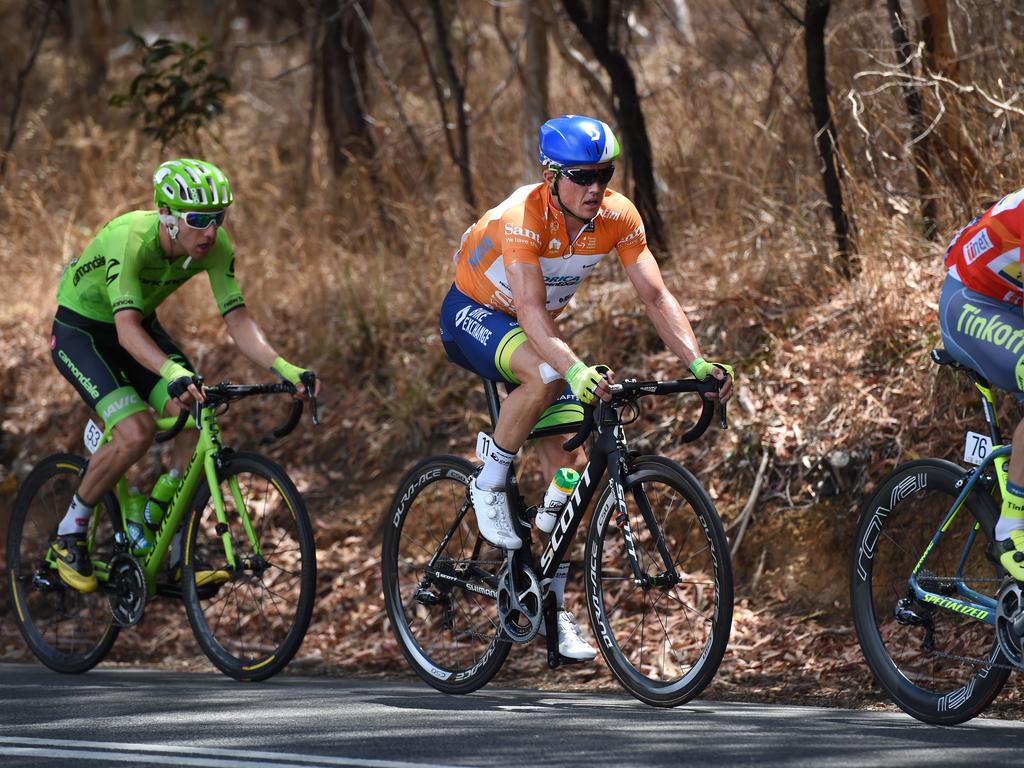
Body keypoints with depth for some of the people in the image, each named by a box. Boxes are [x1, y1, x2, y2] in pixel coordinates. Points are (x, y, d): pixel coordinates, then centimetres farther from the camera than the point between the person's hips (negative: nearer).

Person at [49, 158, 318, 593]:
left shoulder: (215, 245, -20)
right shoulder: (131, 239, -37)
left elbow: (237, 319, -20)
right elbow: (127, 328, -46)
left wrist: (283, 369, -38)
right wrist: (173, 373, -64)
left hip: (141, 325, 6)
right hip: (80, 330, -6)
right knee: (137, 431, -26)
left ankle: (178, 557, -1)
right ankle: (69, 535, -3)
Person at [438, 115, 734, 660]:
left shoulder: (618, 217, -18)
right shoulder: (522, 217, -34)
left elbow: (656, 296, -16)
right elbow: (531, 311, -43)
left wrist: (697, 363, -31)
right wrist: (576, 370, -59)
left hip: (537, 330, 6)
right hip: (473, 316, -6)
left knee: (570, 466, -5)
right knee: (545, 375, -38)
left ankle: (551, 604, 5)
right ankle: (488, 484, -15)